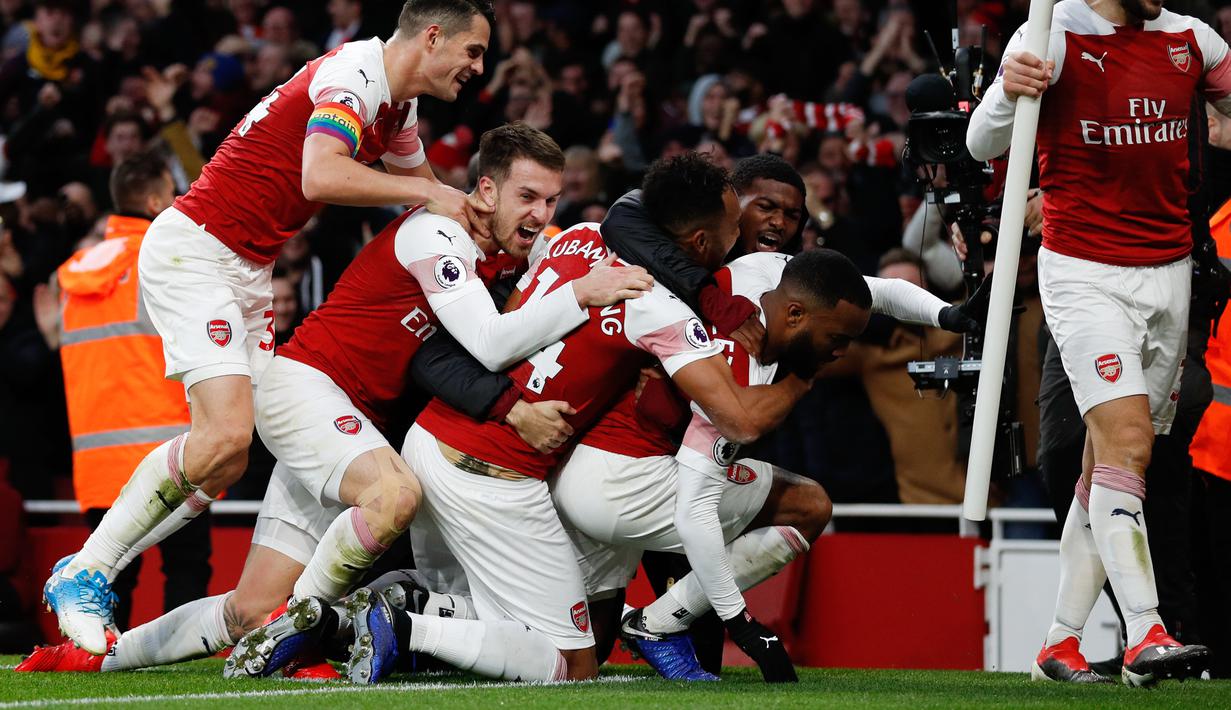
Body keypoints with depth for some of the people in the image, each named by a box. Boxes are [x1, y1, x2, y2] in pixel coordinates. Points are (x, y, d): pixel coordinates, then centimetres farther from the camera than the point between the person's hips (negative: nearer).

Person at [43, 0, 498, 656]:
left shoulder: (396, 107, 14)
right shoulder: (355, 74, -16)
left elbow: (426, 193, 33)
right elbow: (321, 176, -33)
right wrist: (427, 192, -24)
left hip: (248, 273, 10)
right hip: (194, 251, -10)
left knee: (229, 460, -1)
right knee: (225, 434, -22)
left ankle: (88, 576, 3)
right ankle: (82, 574, -12)